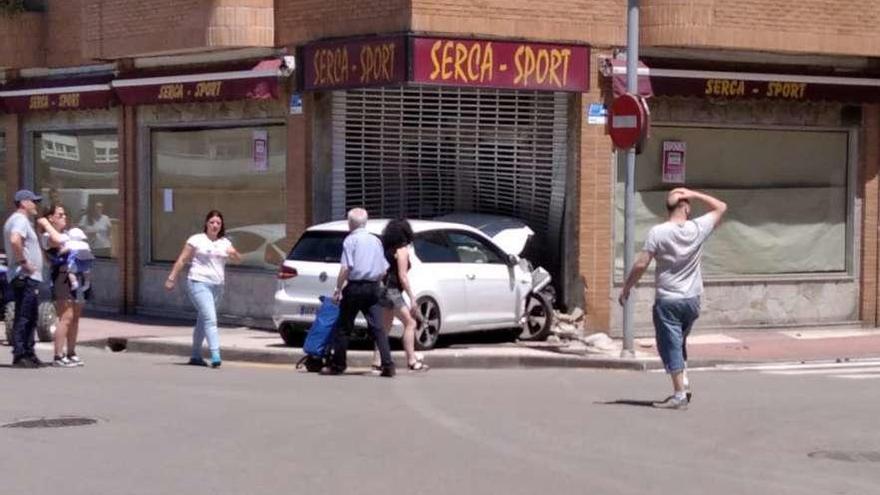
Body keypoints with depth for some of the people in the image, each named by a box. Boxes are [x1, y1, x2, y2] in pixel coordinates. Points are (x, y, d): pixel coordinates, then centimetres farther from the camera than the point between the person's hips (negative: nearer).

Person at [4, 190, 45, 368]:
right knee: (23, 317, -10)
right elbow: (15, 240, -29)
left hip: (29, 276, 11)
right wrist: (24, 262, -23)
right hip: (25, 276, -11)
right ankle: (19, 355, -11)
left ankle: (28, 354, 17)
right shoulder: (20, 220, -12)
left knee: (29, 318, 13)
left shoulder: (15, 220, 21)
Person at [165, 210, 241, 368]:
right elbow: (181, 260, 1)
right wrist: (171, 279, -3)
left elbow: (238, 260, 12)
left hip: (217, 286, 6)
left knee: (203, 321, 15)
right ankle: (215, 356, -25)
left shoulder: (225, 242, 13)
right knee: (210, 319, -18)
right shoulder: (196, 240, 0)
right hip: (199, 283, -6)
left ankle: (196, 356, 25)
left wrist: (233, 253, -11)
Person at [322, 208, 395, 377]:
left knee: (343, 327, 7)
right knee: (377, 327, 1)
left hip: (355, 287, -5)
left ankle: (337, 365, 13)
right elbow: (383, 270, 12)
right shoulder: (376, 240, 11)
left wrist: (338, 289, -9)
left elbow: (345, 268, -15)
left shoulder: (350, 240, -6)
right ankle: (387, 365, -10)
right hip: (373, 287, 5)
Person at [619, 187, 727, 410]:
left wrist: (626, 288, -1)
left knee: (671, 346, 1)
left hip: (667, 300, -4)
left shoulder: (657, 232, -12)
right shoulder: (697, 228, -4)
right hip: (692, 299, 4)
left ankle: (679, 394, -3)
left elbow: (641, 264, -13)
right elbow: (720, 207, 11)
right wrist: (693, 195, 4)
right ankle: (684, 384, 13)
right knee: (679, 343, 22)